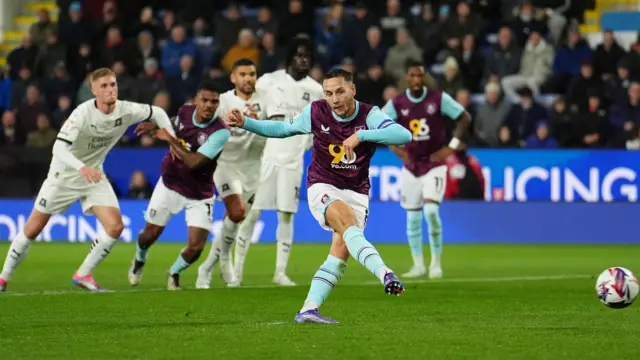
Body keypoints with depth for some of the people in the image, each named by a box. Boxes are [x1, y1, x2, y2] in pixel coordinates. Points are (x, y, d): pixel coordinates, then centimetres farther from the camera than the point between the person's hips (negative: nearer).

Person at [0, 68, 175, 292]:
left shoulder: (126, 111, -14)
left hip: (94, 176, 4)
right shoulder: (83, 113, -28)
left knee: (115, 226, -12)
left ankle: (83, 275, 4)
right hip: (64, 175, -4)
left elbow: (157, 112, 5)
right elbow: (59, 147, -36)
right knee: (33, 229, 0)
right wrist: (82, 168, -52)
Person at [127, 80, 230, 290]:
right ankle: (139, 260, 46)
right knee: (150, 234, 10)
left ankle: (174, 273, 23)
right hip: (170, 184, 3)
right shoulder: (184, 111, -10)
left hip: (199, 195, -3)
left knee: (195, 248, -10)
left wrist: (170, 139, -24)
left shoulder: (220, 132, -26)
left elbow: (194, 162, -32)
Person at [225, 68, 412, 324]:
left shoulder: (369, 115, -12)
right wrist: (244, 123, 5)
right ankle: (385, 275, -48)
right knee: (348, 224, -32)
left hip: (356, 193, 2)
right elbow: (283, 129, 13)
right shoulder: (315, 112, -6)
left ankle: (308, 309, -10)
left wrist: (360, 135, -37)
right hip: (323, 188, -1)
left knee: (341, 252, -13)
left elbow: (404, 135, -29)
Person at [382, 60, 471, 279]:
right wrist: (396, 148, -5)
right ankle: (418, 265, 15)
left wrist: (451, 146, -8)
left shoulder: (439, 99, -9)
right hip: (410, 166, 3)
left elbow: (465, 118, -2)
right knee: (413, 217, 4)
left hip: (434, 164, -3)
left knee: (431, 210, -17)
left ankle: (436, 263, -5)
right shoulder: (396, 104, -4)